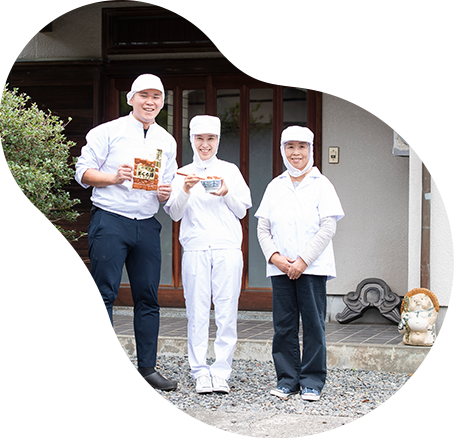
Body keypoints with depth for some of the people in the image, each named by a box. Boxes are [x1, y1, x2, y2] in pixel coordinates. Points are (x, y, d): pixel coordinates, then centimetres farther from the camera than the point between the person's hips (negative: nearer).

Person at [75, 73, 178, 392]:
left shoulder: (167, 142, 17)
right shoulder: (108, 132, 2)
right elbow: (83, 171, 0)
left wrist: (166, 193, -1)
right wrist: (113, 178, -16)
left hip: (147, 225, 5)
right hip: (110, 221, -5)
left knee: (148, 297, 4)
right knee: (104, 295, -6)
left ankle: (147, 369, 11)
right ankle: (105, 369, -3)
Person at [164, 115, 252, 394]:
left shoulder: (230, 171, 14)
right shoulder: (183, 174, 14)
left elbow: (242, 211, 12)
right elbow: (174, 214, 6)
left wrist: (226, 193, -7)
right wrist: (186, 191, -12)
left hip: (227, 248, 0)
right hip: (196, 248, 0)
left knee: (227, 311, -5)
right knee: (197, 312, -3)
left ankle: (221, 373, -1)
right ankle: (201, 373, 2)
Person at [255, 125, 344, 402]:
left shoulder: (321, 185, 1)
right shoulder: (275, 187, 12)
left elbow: (328, 228, -6)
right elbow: (263, 228, 10)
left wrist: (303, 260, -12)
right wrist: (275, 257, -6)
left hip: (313, 267, -3)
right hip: (281, 268, 3)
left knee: (313, 324, -1)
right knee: (284, 325, 4)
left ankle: (312, 381, 7)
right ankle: (287, 379, 13)